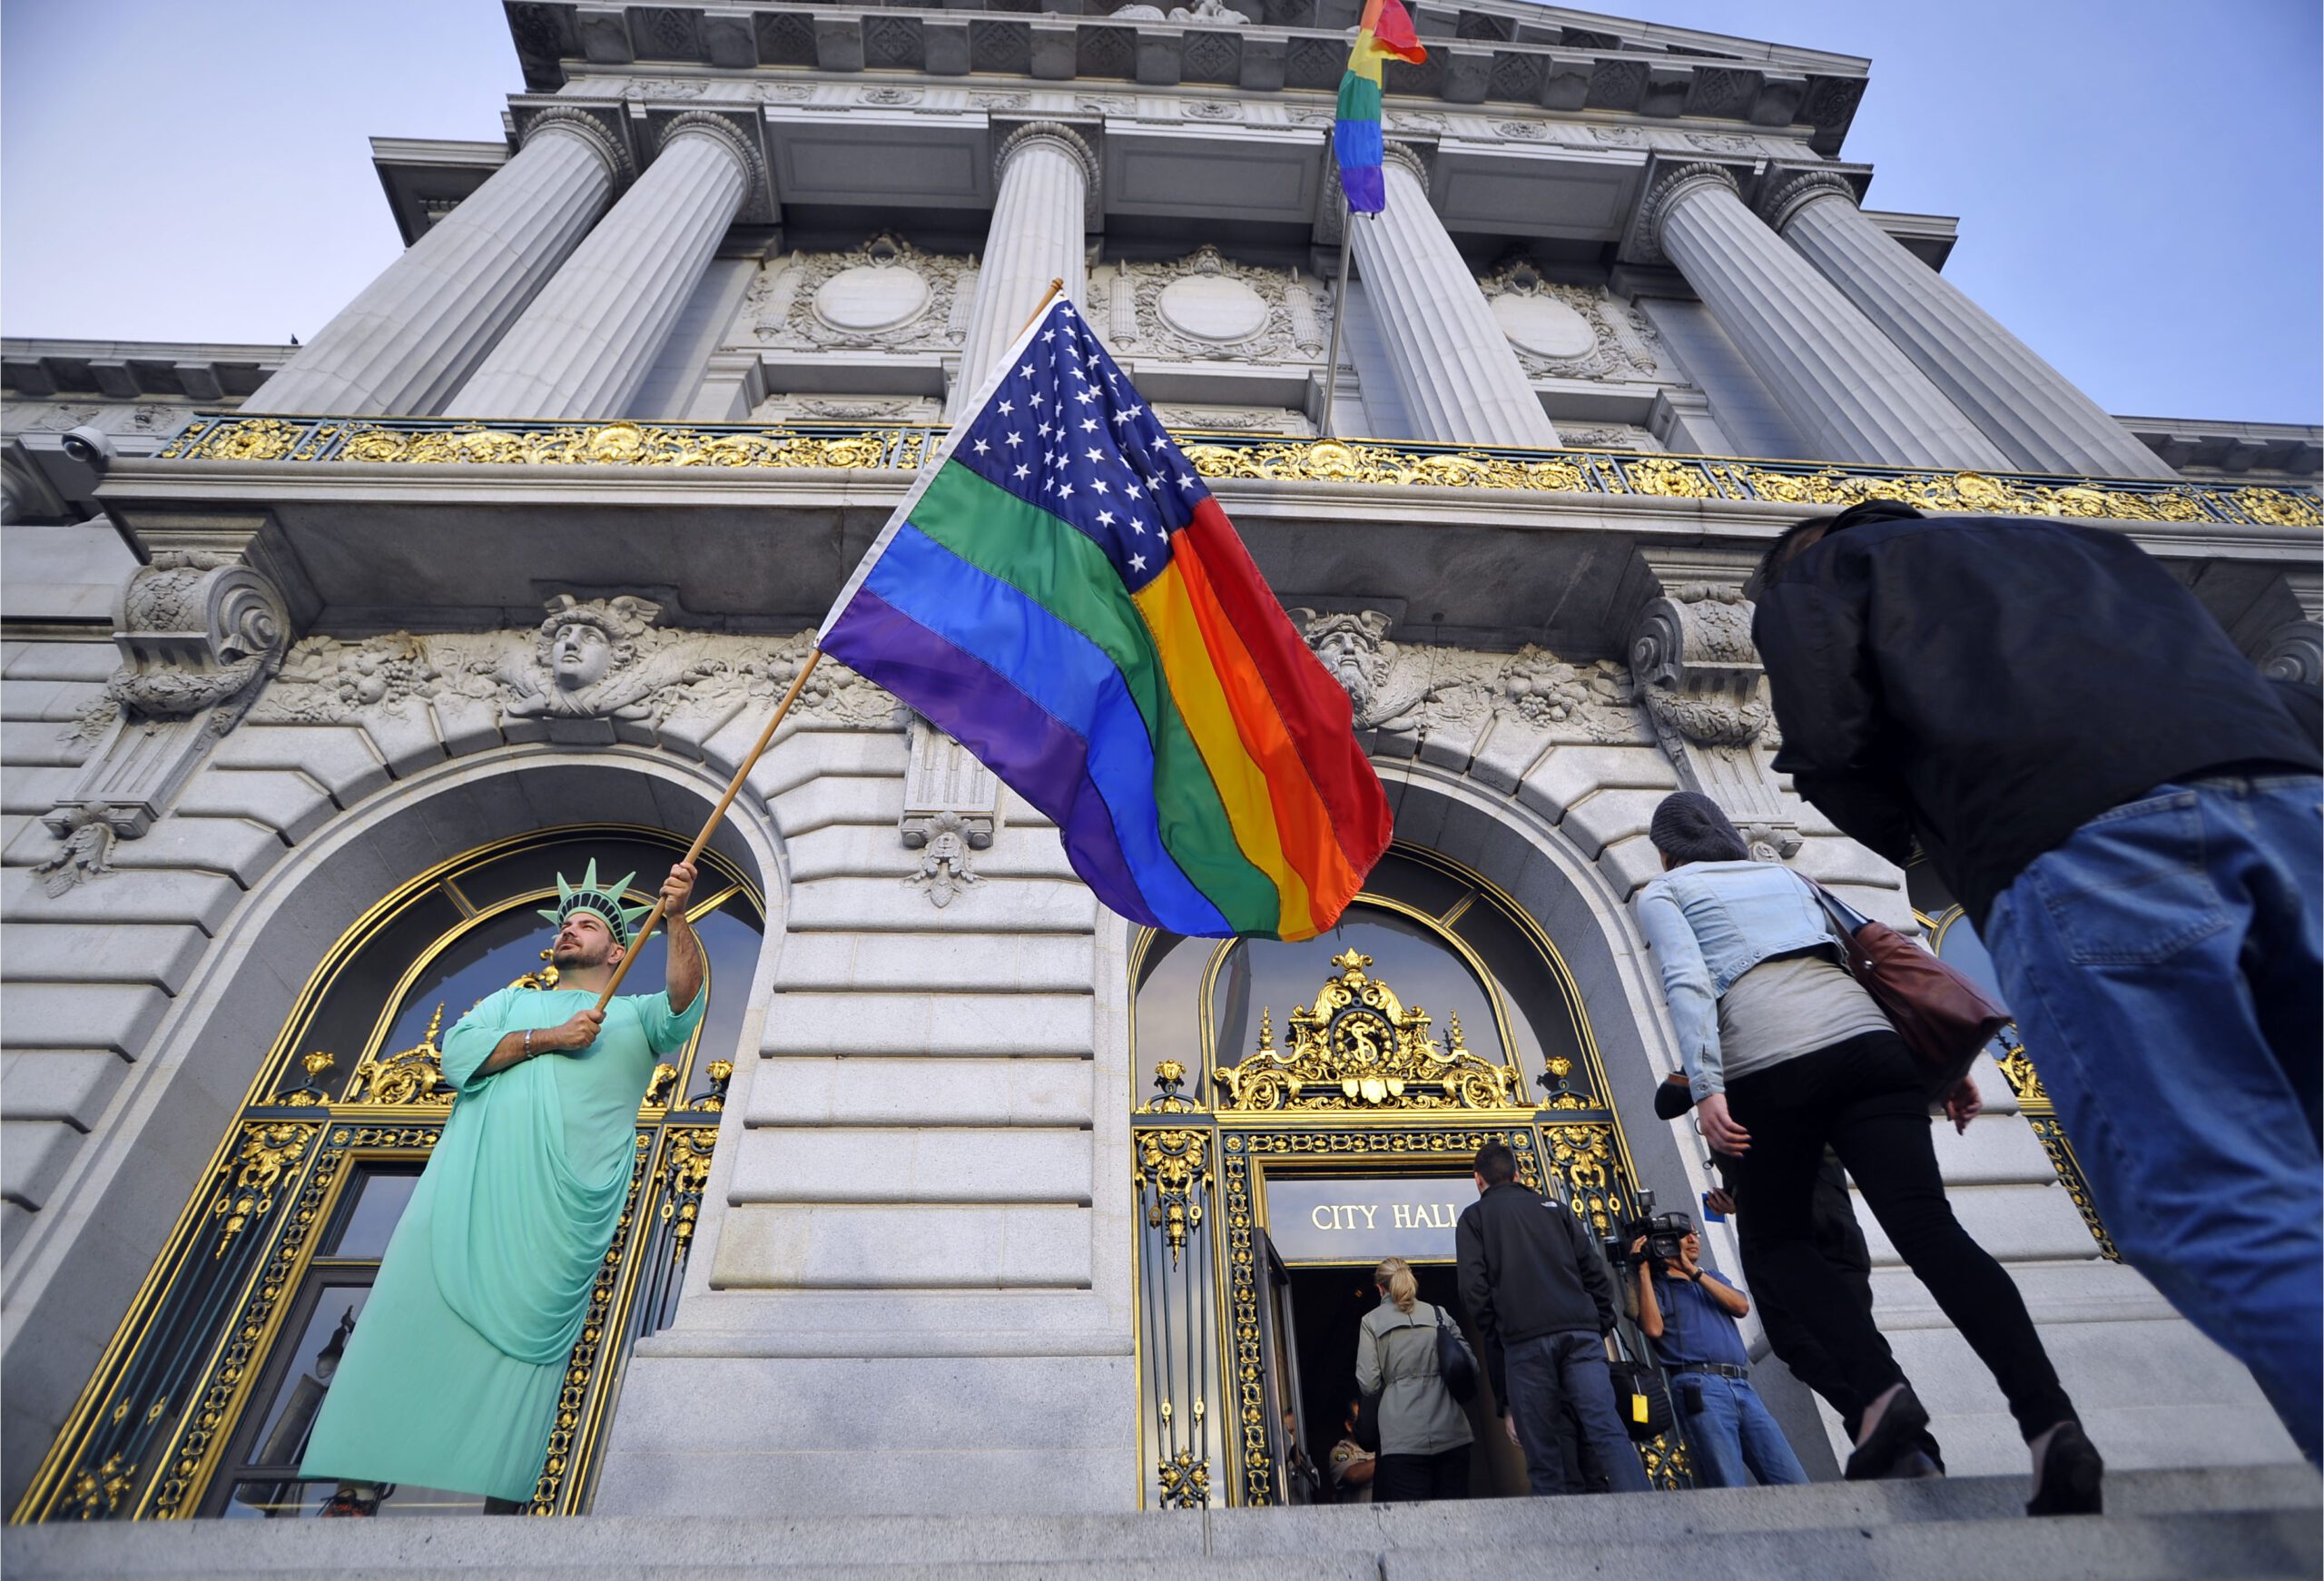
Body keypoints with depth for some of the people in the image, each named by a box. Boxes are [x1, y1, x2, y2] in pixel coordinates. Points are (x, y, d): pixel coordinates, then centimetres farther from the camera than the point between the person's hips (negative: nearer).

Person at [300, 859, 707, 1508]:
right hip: (470, 1181, 3)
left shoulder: (635, 1016, 17)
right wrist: (548, 1037, -5)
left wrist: (677, 915, -21)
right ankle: (359, 1485, 2)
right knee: (414, 1311, -6)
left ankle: (502, 1501, -2)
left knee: (527, 1336, -7)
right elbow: (457, 1051, 10)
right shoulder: (512, 1000, 28)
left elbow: (686, 1001, -5)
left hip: (561, 1207, -3)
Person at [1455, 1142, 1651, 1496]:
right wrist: (1599, 1328, 17)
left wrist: (1495, 1337, 9)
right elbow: (1595, 1272, 14)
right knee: (1608, 1431, -8)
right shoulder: (1555, 1208, 23)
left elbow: (1475, 1288, 0)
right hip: (1582, 1333, 3)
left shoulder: (1474, 1217, 13)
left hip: (1525, 1341, -3)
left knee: (1545, 1456, 1)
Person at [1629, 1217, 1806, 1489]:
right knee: (1732, 1495, -14)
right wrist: (1644, 1270, -6)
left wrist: (1694, 1271, 1)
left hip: (1743, 1388, 6)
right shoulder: (1657, 1286, 10)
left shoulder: (1712, 1278, 27)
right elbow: (1654, 1328, -10)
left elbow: (1742, 1307, 6)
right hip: (1699, 1389, -5)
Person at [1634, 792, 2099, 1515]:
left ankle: (1882, 1389, -6)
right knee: (1930, 1229, -7)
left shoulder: (1662, 892, 14)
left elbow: (1687, 982, -4)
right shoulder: (1783, 875, 30)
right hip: (1866, 1037, 4)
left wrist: (1706, 1087, -11)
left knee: (1783, 1238, 14)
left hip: (1770, 1063, -4)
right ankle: (2052, 1422, -25)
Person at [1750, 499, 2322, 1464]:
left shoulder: (1818, 569, 21)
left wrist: (1922, 843, 19)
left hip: (2071, 846, -6)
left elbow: (1827, 743, 3)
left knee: (2233, 1220, -8)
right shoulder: (2083, 541, 38)